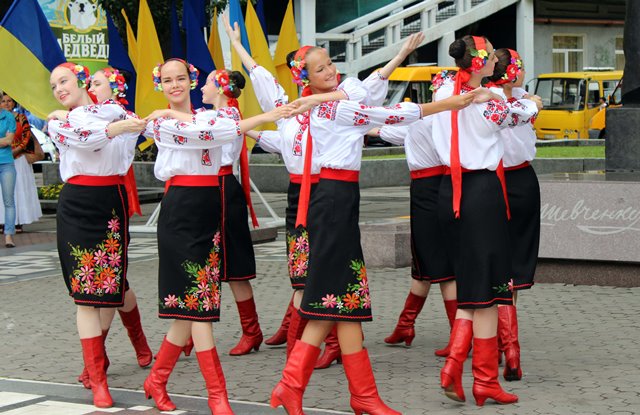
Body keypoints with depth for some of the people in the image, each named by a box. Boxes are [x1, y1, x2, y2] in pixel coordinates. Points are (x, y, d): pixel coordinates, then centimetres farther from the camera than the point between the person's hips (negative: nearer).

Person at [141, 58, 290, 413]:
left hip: (210, 210, 6)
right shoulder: (160, 122, -2)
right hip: (180, 210, -6)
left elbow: (228, 117, -8)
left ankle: (157, 380, 19)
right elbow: (207, 132, -17)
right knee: (197, 302, -9)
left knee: (192, 305, 5)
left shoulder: (209, 114, 17)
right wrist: (263, 118, -22)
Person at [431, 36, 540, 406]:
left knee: (469, 284, 14)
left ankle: (453, 365, -1)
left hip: (451, 190, 7)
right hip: (483, 190, -7)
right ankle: (485, 381, 4)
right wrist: (533, 105, 31)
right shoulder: (489, 101, -14)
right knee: (486, 289, -1)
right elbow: (518, 115, 6)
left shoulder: (444, 92, 3)